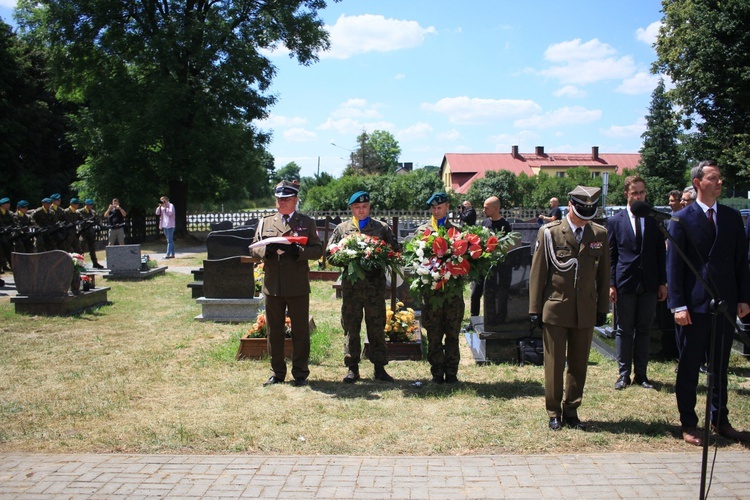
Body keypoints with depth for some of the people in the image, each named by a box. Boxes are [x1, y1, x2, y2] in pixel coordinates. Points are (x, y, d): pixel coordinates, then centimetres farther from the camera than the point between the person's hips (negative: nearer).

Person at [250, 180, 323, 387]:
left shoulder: (307, 223, 6)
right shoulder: (265, 222, 13)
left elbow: (318, 250, 1)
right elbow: (254, 248, 9)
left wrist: (298, 251, -18)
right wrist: (267, 250, -13)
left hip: (298, 287, -2)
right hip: (272, 286, 2)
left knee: (300, 331, 4)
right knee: (274, 331, 9)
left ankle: (300, 373, 16)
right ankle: (277, 372, 22)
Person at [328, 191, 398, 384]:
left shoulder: (382, 228, 9)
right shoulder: (341, 228, 12)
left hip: (375, 284, -1)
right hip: (350, 285, 1)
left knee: (377, 327, 3)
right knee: (350, 327, 4)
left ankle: (379, 368, 12)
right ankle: (352, 368, 13)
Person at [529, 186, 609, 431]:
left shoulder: (600, 234, 5)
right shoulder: (549, 232, -4)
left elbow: (603, 274, 11)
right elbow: (537, 272, -3)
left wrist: (602, 308, 9)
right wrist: (535, 308, -4)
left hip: (585, 311, 3)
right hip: (555, 309, -3)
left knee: (579, 364, 11)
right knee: (554, 364, 4)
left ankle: (571, 410, 25)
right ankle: (554, 412, 18)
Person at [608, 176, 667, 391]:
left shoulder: (655, 220, 6)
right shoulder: (615, 221, 2)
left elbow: (661, 253, 8)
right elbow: (610, 255, 1)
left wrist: (663, 282, 4)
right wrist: (611, 284, -5)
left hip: (649, 284, 2)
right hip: (625, 283, -2)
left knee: (644, 330, 8)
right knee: (624, 330, 4)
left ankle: (641, 374, 17)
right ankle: (624, 374, 13)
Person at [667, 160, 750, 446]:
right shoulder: (683, 219, -5)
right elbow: (673, 264, -7)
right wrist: (678, 305, -13)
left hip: (726, 304, 4)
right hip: (694, 304, -4)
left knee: (720, 366, 15)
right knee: (689, 367, 5)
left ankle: (720, 420, 28)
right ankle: (688, 424, 16)